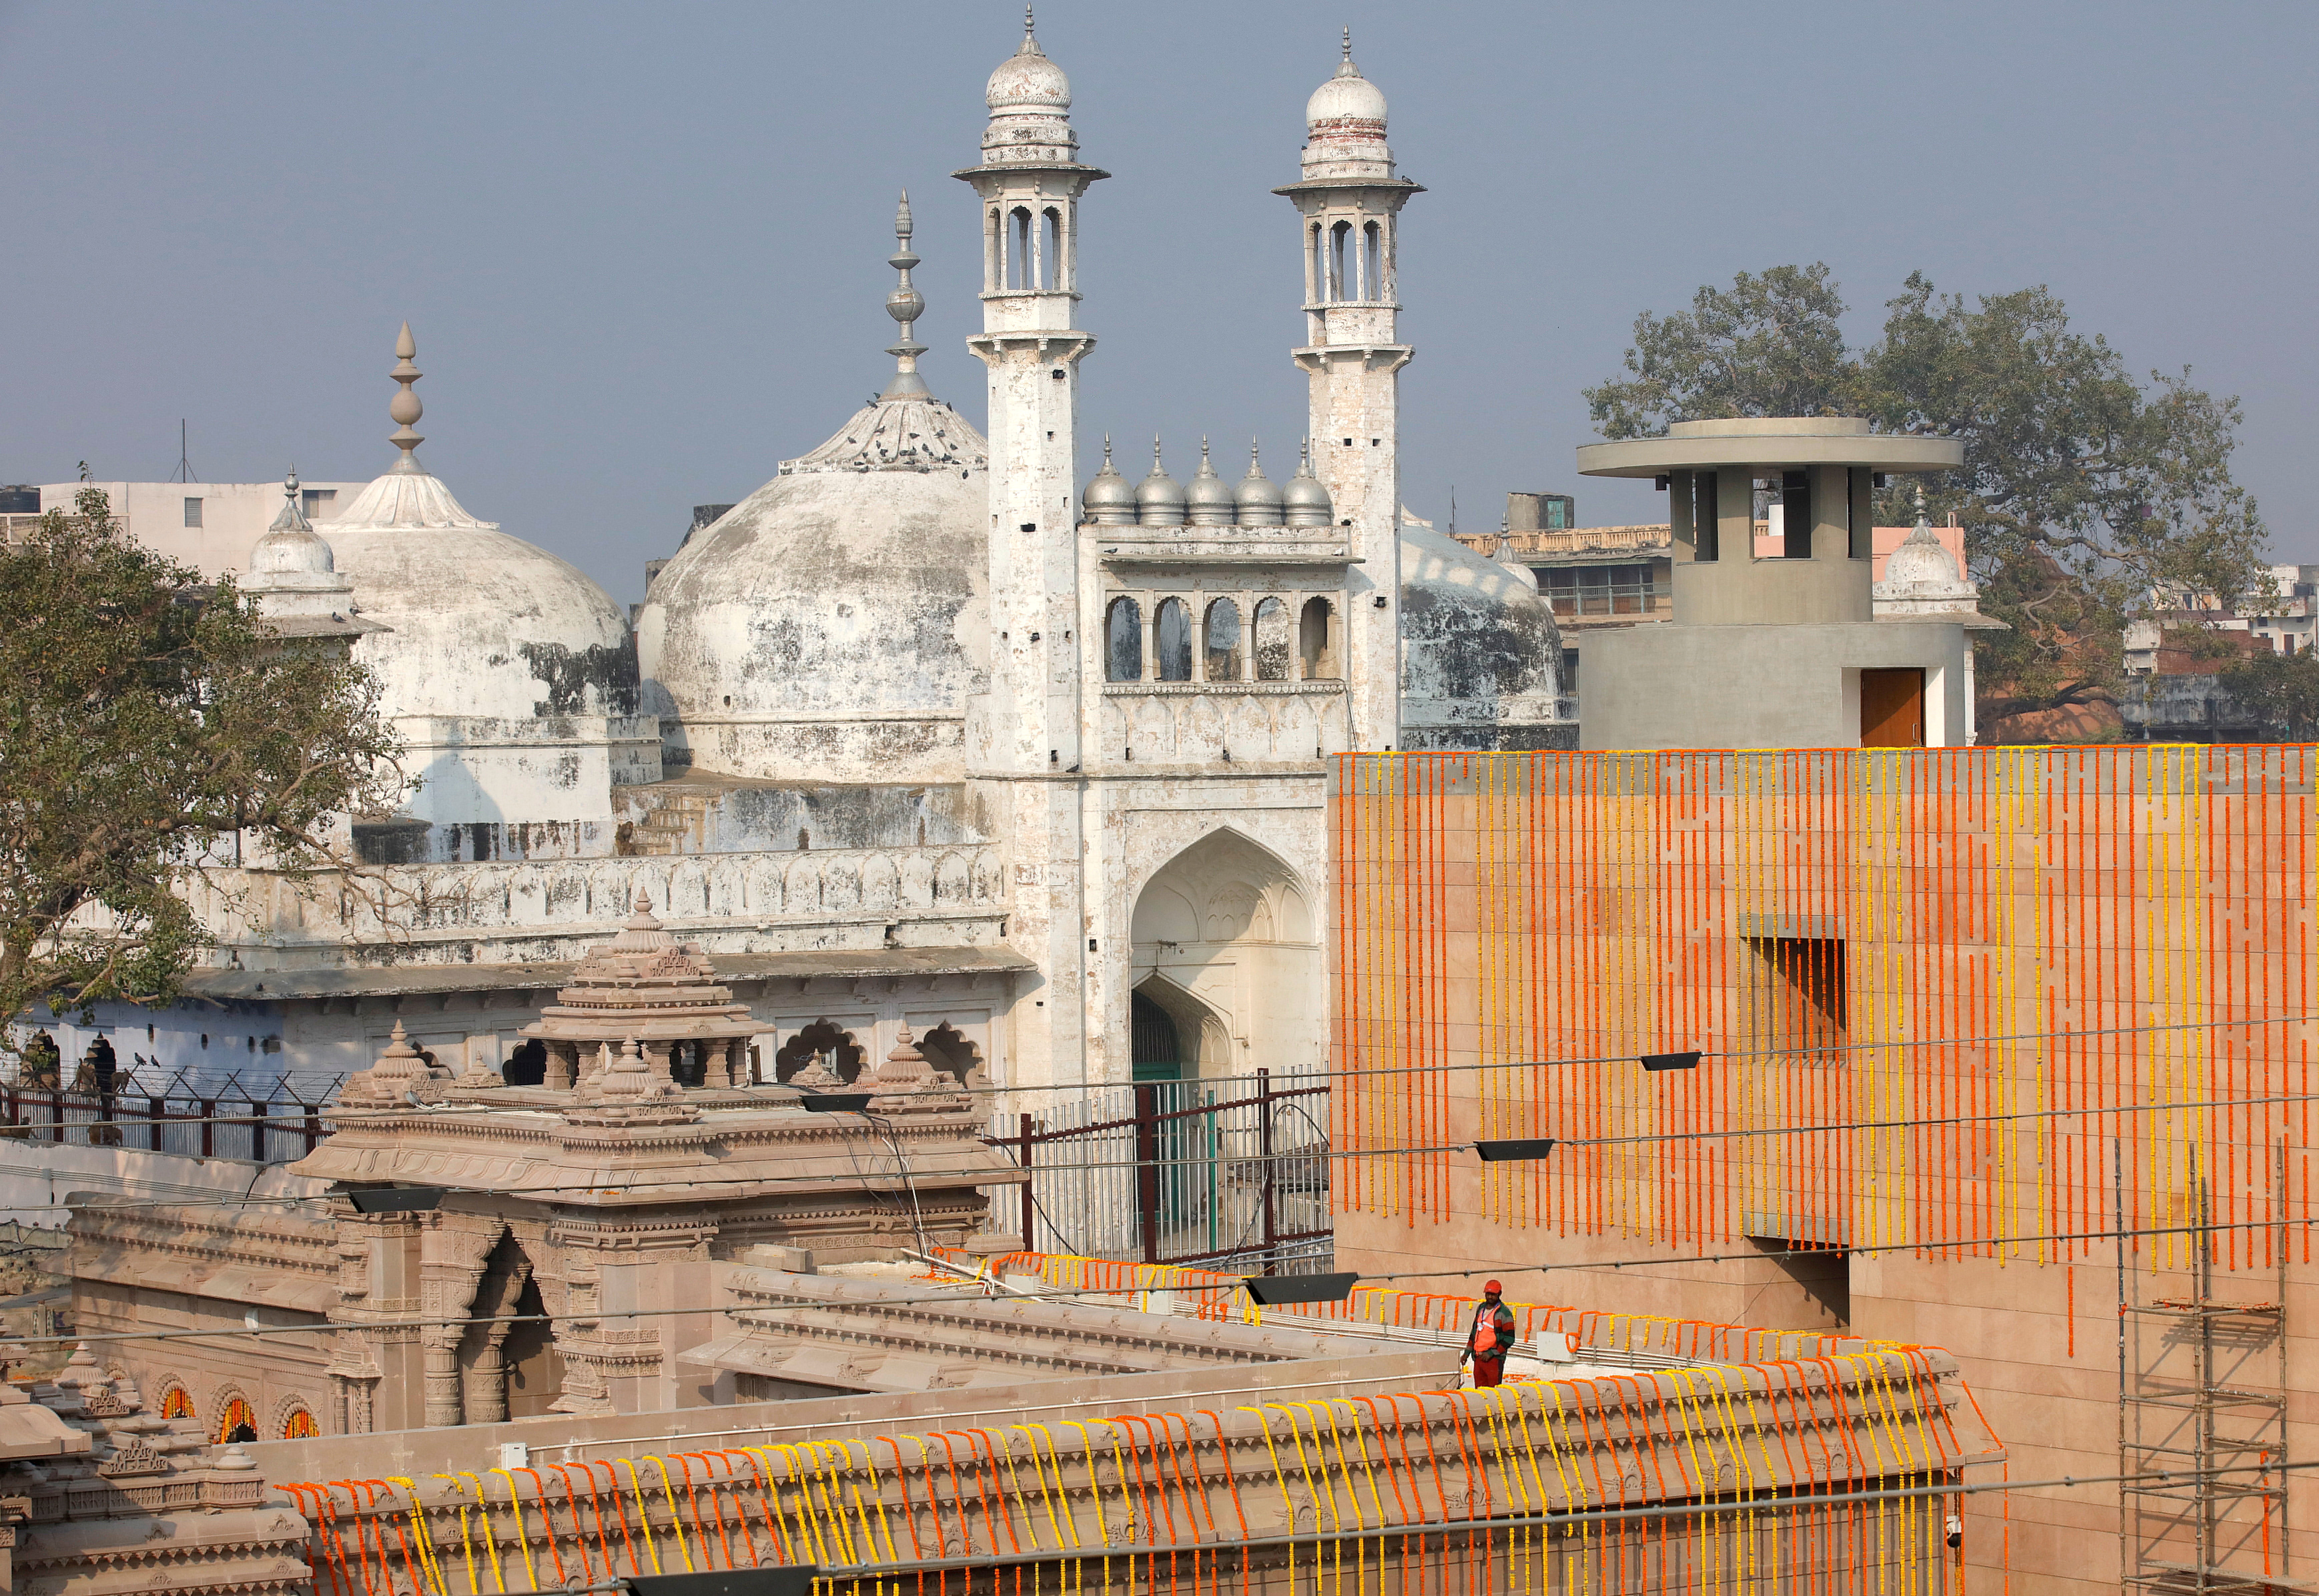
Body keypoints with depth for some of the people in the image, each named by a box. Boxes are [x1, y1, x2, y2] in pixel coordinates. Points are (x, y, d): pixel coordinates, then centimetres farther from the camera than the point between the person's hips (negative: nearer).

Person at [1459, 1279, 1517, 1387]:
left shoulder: (1504, 1313, -7)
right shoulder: (1481, 1308, 15)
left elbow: (1509, 1339, -9)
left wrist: (1491, 1354, -14)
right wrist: (1467, 1353, 18)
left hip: (1494, 1359, -7)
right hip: (1478, 1357, 7)